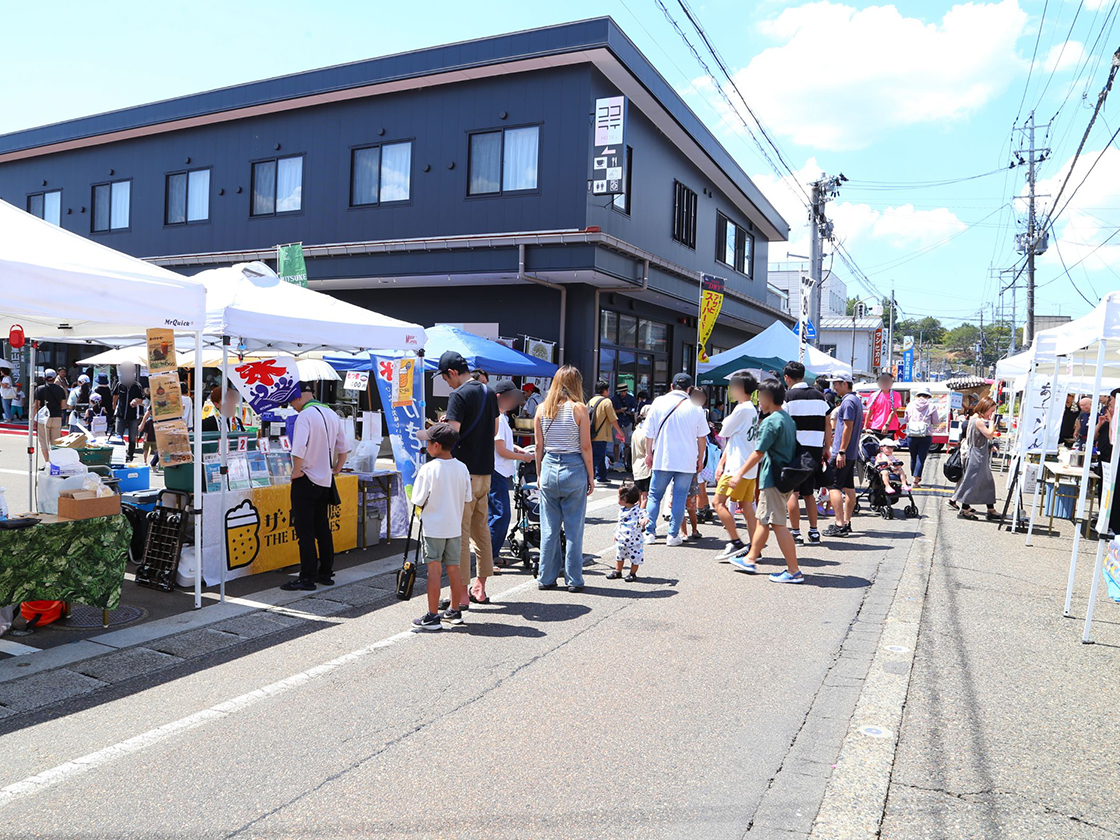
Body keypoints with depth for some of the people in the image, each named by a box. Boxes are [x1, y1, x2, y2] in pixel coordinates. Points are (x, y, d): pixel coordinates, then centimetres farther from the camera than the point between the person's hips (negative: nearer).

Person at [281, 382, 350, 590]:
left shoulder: (305, 415, -16)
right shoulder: (331, 414, 9)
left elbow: (299, 449, -28)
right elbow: (344, 447, 15)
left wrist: (296, 471, -13)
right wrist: (336, 469, 21)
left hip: (306, 480, -8)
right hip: (326, 480, 8)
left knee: (305, 531, -1)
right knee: (322, 528, 15)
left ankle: (307, 577, 3)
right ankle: (326, 573, 21)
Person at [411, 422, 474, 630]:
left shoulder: (428, 469, -15)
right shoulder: (462, 468, 0)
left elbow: (419, 501, -12)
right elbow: (466, 499, 7)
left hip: (433, 528, -5)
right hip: (455, 527, 5)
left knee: (434, 570, 0)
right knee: (453, 568, 13)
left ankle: (433, 617, 5)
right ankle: (454, 611, 24)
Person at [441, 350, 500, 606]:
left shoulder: (459, 396, -14)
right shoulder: (489, 393, 11)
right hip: (486, 470, 8)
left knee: (460, 534, -3)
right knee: (481, 530, 16)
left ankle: (461, 595, 2)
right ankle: (480, 588, 24)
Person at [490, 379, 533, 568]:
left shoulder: (502, 417, 17)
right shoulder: (497, 418, -15)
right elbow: (501, 451, -16)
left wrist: (515, 448, 13)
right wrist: (523, 457, -4)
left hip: (500, 473, 11)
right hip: (496, 473, -11)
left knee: (496, 515, 13)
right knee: (500, 516, -10)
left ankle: (492, 556, 20)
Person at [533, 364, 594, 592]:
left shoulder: (542, 409, 3)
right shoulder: (579, 408, -7)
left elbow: (539, 447, 6)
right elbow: (585, 447, -7)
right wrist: (590, 477, 2)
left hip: (549, 468, 3)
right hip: (574, 469, -3)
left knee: (549, 528, 11)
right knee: (574, 528, 6)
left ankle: (546, 578, 18)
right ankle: (574, 580, 13)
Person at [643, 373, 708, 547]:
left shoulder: (659, 402, 0)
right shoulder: (694, 407, -2)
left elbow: (650, 432, 3)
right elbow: (702, 437, 4)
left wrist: (649, 453, 13)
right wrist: (700, 458, 15)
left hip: (662, 459, 1)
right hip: (687, 461, -1)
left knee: (654, 495, 12)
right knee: (680, 497, 6)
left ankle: (650, 532, 10)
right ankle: (673, 535, 6)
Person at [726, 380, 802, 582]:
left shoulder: (770, 422, -15)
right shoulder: (788, 419, 13)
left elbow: (758, 453, -17)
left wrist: (740, 473, -10)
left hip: (773, 478, -10)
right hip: (786, 476, 10)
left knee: (778, 524, -7)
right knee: (762, 519, 19)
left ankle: (794, 571, -5)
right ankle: (750, 560, 30)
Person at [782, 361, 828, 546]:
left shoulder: (787, 396, -5)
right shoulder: (819, 396, 10)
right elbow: (827, 426, 11)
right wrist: (826, 449, 17)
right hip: (815, 448, 5)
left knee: (792, 492, 1)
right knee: (809, 492, 15)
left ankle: (795, 532, 1)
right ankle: (814, 532, 18)